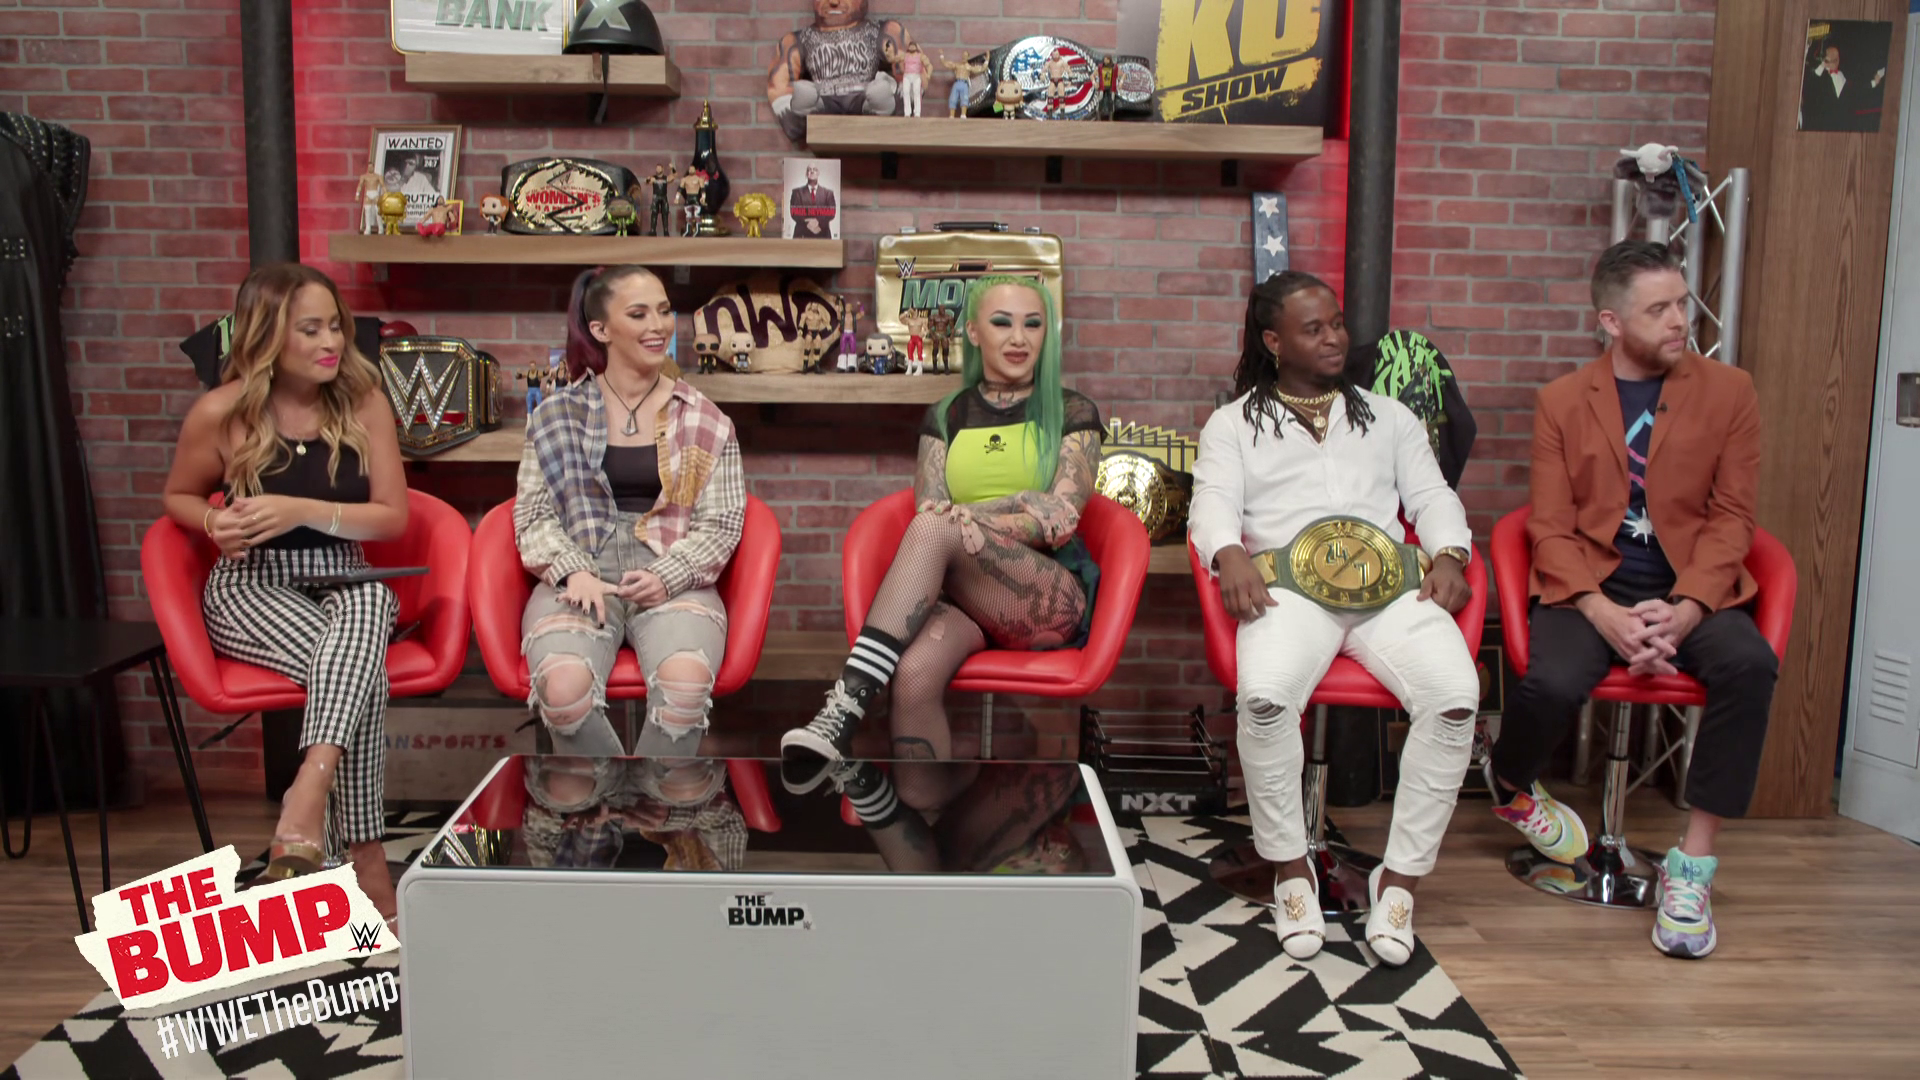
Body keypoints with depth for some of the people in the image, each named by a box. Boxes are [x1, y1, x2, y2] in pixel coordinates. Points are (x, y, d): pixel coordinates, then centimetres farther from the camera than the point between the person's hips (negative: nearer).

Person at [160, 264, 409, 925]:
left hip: (345, 583, 2)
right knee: (363, 670, -32)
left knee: (369, 604, -39)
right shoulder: (221, 413, -4)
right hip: (251, 588, -2)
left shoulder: (362, 401, -1)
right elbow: (178, 497, 14)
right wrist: (215, 521, -10)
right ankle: (367, 860, -32)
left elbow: (393, 517, -2)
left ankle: (311, 787, -49)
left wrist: (303, 511, -17)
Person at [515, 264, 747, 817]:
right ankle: (654, 802, -11)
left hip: (674, 579, 0)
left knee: (685, 685, -35)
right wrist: (573, 572, -10)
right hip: (580, 575, 1)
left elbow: (721, 522, 7)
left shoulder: (704, 419, 12)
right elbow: (532, 512, 9)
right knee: (564, 689, -33)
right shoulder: (559, 412, 13)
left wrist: (668, 575, -11)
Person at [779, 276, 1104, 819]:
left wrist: (969, 516, -12)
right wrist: (1027, 504, -9)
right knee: (914, 675, -37)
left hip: (1051, 599, -2)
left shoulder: (1071, 413, 11)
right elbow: (930, 509, 5)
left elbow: (1061, 520, -2)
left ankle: (842, 712, -43)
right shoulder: (946, 417, 18)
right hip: (955, 593, 2)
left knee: (935, 530, -34)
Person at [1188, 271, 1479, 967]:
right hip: (1290, 584, -2)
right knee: (1264, 696, -35)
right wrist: (1229, 553, -17)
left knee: (1456, 696, -28)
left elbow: (1432, 497, 21)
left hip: (1394, 585, 3)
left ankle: (1401, 876, -13)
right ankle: (1290, 867, -13)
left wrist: (1449, 554, -1)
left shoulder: (1389, 416, 30)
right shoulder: (1233, 423, 22)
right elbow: (1213, 503, 6)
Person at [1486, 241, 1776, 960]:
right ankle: (1510, 788, 6)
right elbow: (1550, 528, -1)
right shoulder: (1562, 401, 5)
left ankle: (1692, 867, -19)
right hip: (1588, 585, -1)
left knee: (1750, 664, -31)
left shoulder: (1728, 392, 6)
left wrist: (1684, 611, -16)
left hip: (1691, 588, 1)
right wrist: (1604, 613, -18)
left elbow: (1731, 518, 1)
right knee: (1552, 684, -31)